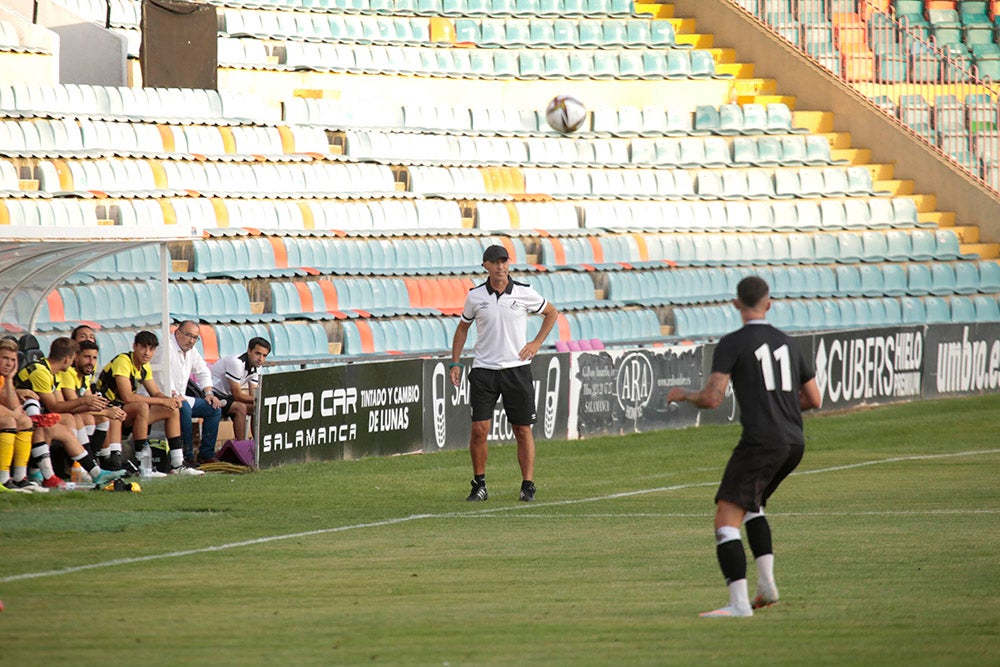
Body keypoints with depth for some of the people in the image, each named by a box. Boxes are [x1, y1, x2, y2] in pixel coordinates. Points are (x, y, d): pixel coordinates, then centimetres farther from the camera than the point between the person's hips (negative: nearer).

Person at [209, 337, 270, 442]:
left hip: (226, 396, 9)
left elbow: (253, 396, 2)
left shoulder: (255, 366, 3)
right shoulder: (237, 362, -26)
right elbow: (237, 395, -24)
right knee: (240, 408, -30)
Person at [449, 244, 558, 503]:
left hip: (517, 369, 0)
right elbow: (463, 327, 16)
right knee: (479, 429, -7)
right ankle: (479, 484, 6)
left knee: (522, 430, 1)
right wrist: (455, 363, 9)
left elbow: (551, 313, 16)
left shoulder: (524, 293, -1)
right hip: (483, 371, 0)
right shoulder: (475, 296, 2)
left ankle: (527, 485, 8)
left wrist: (537, 343, 5)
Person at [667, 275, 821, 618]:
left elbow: (712, 398, -11)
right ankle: (766, 582, 19)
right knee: (753, 505, 31)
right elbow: (814, 399, 19)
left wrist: (683, 394, 10)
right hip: (794, 442, 7)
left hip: (761, 442, -7)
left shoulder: (733, 343, -3)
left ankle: (739, 602, -24)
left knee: (726, 521, -10)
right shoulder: (787, 343, 15)